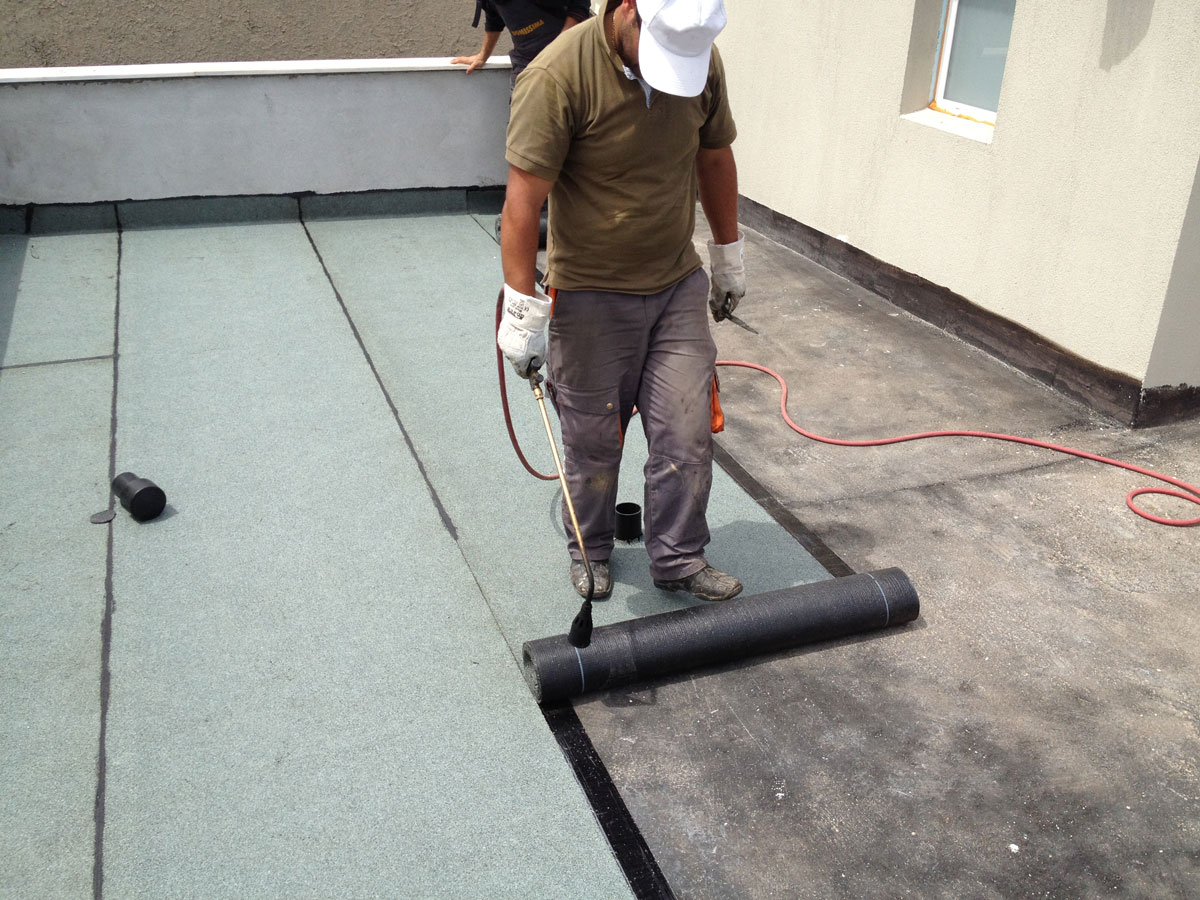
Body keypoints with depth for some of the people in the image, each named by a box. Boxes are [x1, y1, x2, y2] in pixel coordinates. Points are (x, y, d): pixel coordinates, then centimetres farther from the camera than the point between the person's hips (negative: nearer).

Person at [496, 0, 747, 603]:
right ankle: (589, 552, 33)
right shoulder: (559, 76, -22)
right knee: (594, 440, 9)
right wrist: (521, 309, -20)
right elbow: (524, 199, -21)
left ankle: (677, 558, 24)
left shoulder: (703, 58, -4)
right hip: (591, 297, -4)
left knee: (687, 433, 6)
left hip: (679, 285, 5)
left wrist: (728, 252, 17)